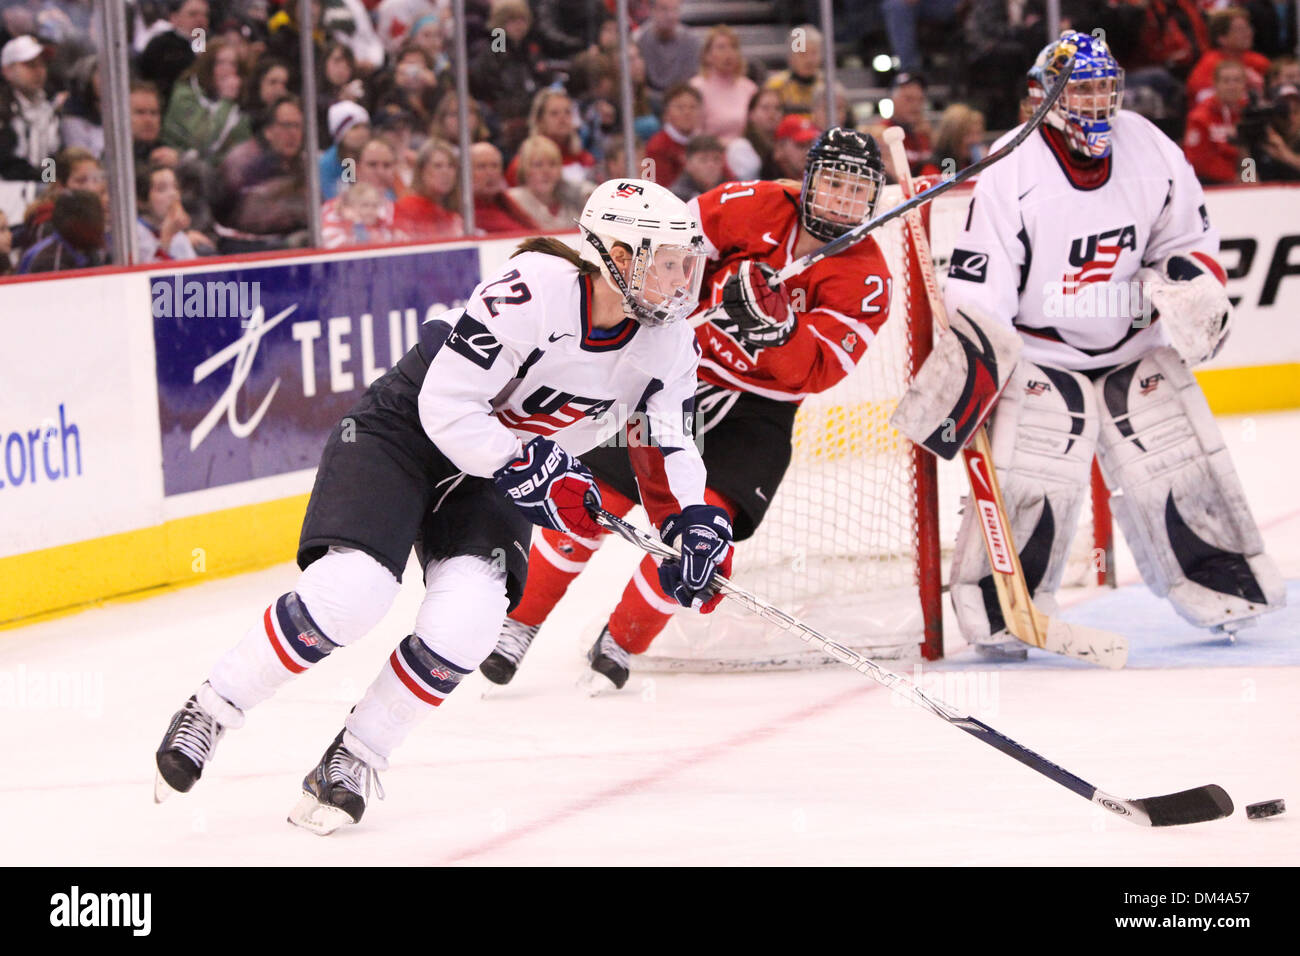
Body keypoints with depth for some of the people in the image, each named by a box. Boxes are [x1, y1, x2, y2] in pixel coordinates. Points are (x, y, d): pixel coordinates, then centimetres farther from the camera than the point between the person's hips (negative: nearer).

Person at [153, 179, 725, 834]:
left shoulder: (669, 337, -7)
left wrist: (693, 519, -8)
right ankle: (208, 712, -4)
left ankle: (354, 757, -2)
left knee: (464, 621, -20)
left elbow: (668, 442, 7)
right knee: (351, 593, -24)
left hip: (503, 474, 6)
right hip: (405, 431, -6)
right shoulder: (535, 290, -29)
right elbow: (447, 406, -26)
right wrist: (531, 473, -25)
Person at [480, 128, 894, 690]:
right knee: (594, 501, -5)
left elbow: (814, 374, -20)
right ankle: (519, 625, 11)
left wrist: (774, 328, -37)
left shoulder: (865, 279, -11)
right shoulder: (751, 208, -11)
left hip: (755, 411, 0)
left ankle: (621, 643, 4)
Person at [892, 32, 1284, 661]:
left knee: (1178, 456, 1)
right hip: (1038, 347, -4)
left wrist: (1194, 287, -10)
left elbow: (1187, 240, 9)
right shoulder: (1010, 176, -19)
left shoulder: (1154, 155, -6)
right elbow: (976, 290, -19)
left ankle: (1227, 584, 16)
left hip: (1133, 342, 4)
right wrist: (967, 362, -30)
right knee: (1033, 477, -18)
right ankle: (995, 609, -8)